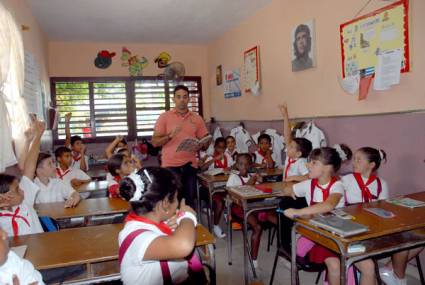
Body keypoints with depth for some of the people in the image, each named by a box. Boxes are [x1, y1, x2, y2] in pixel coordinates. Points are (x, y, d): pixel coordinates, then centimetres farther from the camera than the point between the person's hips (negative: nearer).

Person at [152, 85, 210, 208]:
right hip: (171, 165, -2)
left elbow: (206, 141, 11)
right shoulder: (164, 117, 1)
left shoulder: (197, 118, 7)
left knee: (189, 200, 7)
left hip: (190, 165, 2)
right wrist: (170, 135, -17)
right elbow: (155, 142, -1)